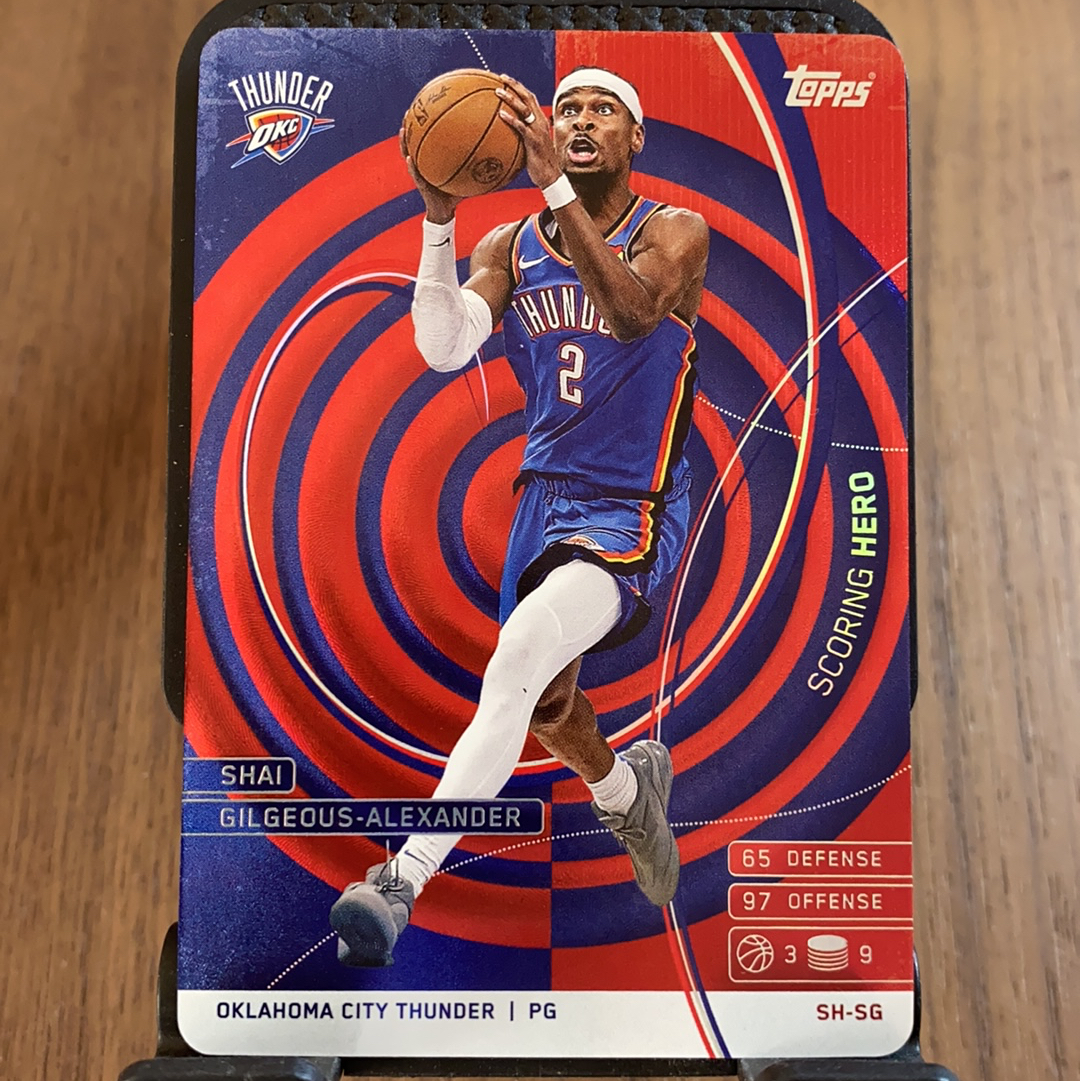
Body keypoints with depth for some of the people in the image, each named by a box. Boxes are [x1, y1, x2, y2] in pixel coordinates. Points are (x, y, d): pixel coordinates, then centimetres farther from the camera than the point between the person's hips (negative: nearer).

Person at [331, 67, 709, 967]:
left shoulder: (675, 232, -6)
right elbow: (443, 350, -12)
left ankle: (405, 876, -20)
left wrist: (558, 187, -36)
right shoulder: (507, 249, 5)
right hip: (547, 495, 6)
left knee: (519, 652, -30)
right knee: (545, 705, 18)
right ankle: (627, 791, 50)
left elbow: (633, 311, -29)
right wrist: (438, 214, -21)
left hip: (633, 512, -5)